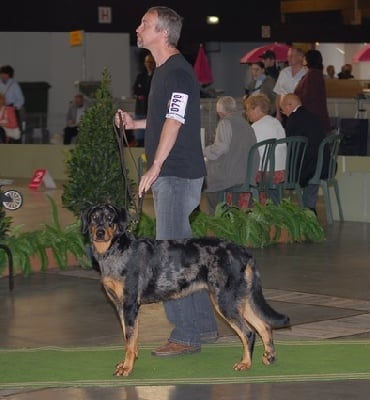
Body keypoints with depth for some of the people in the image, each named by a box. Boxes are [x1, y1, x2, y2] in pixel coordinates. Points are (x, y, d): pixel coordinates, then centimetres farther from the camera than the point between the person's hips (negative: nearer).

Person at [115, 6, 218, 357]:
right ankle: (204, 325, 23)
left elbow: (174, 123, -21)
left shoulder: (178, 73, -15)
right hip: (169, 175, 10)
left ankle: (186, 336, -3)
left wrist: (154, 168, -22)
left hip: (177, 175, -10)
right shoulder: (164, 70, 16)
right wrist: (135, 123, 15)